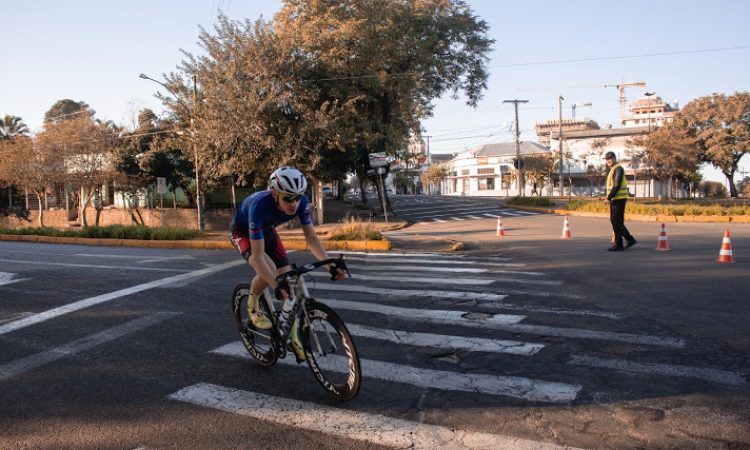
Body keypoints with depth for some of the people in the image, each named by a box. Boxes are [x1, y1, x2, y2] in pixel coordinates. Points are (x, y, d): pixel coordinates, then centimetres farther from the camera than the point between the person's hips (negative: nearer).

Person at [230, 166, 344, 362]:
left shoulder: (301, 203, -29)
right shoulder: (260, 206, -42)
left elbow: (311, 238, -20)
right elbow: (258, 254, -40)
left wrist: (330, 266, -32)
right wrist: (275, 286, -48)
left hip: (266, 229, 5)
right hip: (242, 232, -5)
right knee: (269, 269, -32)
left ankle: (293, 339, 6)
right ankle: (252, 308, -1)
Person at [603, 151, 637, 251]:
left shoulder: (618, 169, -12)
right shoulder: (613, 169, 19)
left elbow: (617, 185, -20)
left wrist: (609, 197, -20)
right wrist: (610, 198, 15)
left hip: (618, 199, -10)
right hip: (615, 199, 10)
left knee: (617, 222, -5)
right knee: (614, 220, 12)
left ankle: (618, 244, 2)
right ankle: (630, 239, 17)